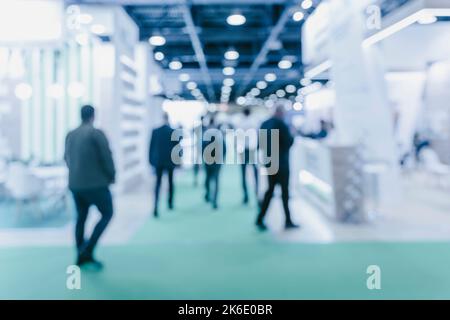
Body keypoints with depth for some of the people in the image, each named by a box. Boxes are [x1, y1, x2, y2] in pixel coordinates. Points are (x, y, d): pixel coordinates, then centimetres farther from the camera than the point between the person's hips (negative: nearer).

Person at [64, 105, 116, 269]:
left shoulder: (70, 135, 8)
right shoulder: (96, 133, -14)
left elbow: (67, 158, 18)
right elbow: (107, 157, -14)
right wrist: (111, 176, 2)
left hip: (75, 184, 7)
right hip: (95, 184, -7)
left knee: (81, 217, 15)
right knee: (107, 214, 8)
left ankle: (82, 255, 20)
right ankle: (87, 249, -3)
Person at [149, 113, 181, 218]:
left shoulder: (155, 131, -3)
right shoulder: (173, 132, -8)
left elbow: (151, 147, 1)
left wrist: (151, 160, 9)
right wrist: (178, 160, 6)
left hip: (158, 161, 1)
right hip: (170, 161, -1)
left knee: (158, 183, 1)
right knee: (170, 182, 18)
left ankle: (156, 207, -13)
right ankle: (170, 203, 28)